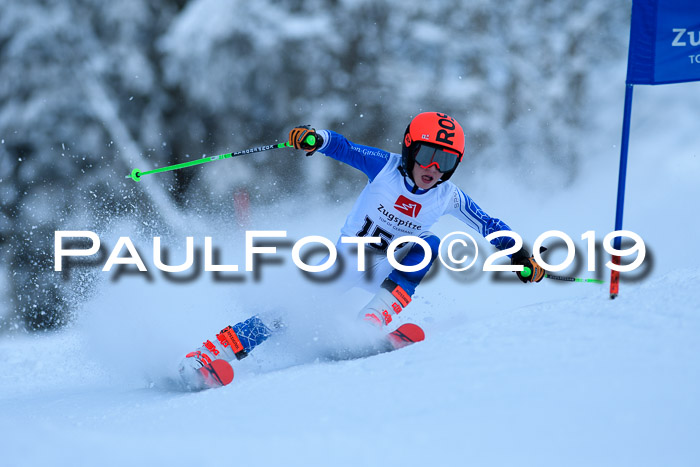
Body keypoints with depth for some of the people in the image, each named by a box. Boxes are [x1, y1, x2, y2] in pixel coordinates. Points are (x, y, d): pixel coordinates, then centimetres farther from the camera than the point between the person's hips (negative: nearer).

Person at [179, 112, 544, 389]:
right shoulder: (386, 167, -16)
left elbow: (489, 226, 1)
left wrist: (519, 253, -11)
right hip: (348, 258, -3)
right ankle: (208, 355, -20)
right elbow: (343, 148, -22)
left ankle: (372, 322, -31)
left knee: (430, 246, -24)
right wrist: (313, 138, -42)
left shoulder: (447, 197, -10)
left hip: (390, 270, 3)